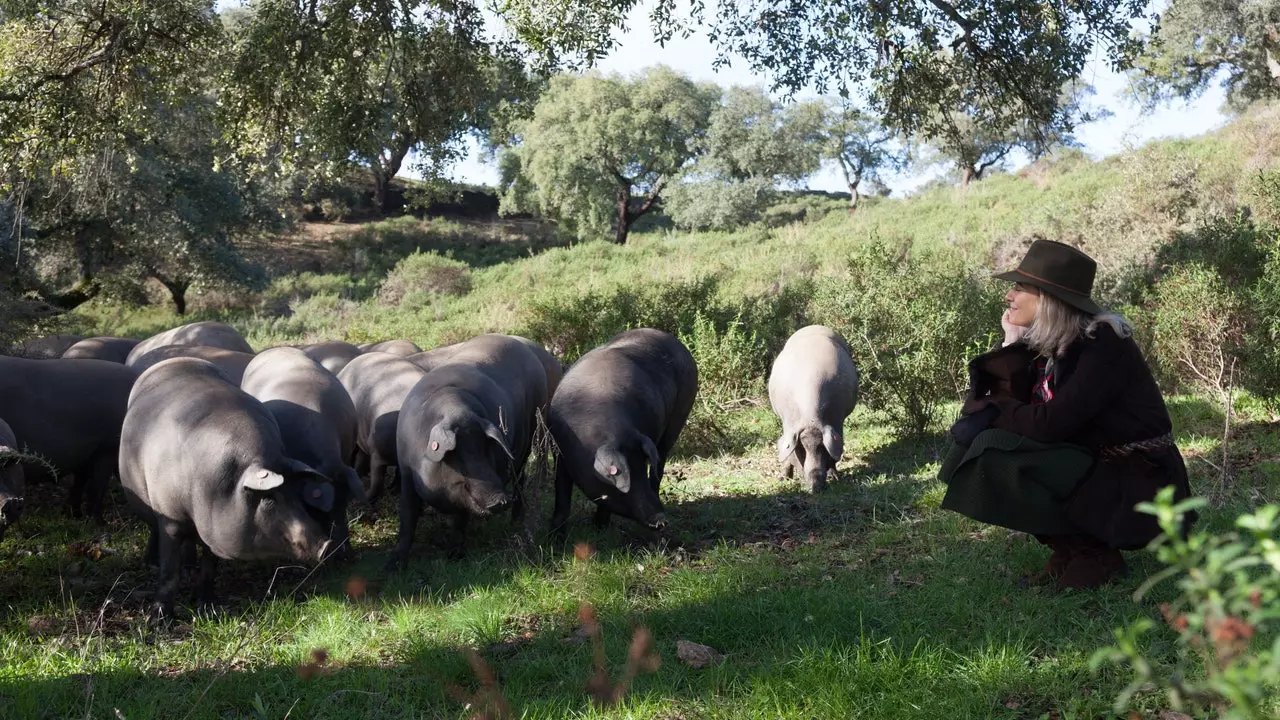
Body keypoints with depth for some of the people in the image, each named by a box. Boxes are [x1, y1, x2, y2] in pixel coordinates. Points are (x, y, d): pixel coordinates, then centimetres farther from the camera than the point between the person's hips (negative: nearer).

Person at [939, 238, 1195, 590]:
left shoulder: (1104, 345, -19)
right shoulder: (1047, 344, 5)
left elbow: (1052, 423, -27)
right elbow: (1011, 398, 0)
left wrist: (990, 411, -13)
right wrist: (1012, 344, -7)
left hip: (1140, 490, -9)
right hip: (1091, 471, 9)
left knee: (999, 460, -22)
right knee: (980, 438, -1)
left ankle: (1095, 555, -6)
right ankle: (1071, 550, 3)